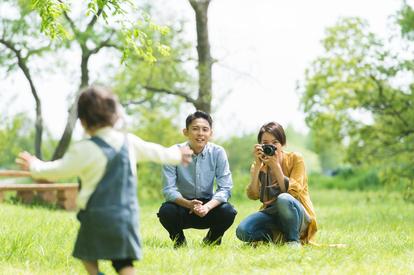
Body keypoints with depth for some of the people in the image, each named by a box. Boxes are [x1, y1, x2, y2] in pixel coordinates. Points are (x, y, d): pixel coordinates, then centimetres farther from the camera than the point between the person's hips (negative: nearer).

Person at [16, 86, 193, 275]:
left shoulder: (85, 150, -13)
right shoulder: (129, 142, 5)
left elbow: (58, 171, -5)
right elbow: (154, 152, 21)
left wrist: (34, 166, 13)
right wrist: (177, 154, 40)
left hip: (97, 215, -4)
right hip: (127, 215, 5)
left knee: (87, 255, 16)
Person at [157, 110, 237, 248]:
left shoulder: (218, 153, -11)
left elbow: (225, 188, -15)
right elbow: (169, 189, -18)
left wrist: (207, 207, -35)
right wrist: (189, 204, -38)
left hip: (209, 204, 1)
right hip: (182, 205, -1)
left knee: (228, 212, -29)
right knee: (166, 211, -32)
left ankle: (211, 241, 6)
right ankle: (179, 242, 3)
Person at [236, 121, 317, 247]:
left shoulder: (295, 159, -6)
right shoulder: (259, 165, 3)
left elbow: (293, 192, -19)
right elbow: (253, 195, -12)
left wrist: (276, 166, -22)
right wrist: (258, 165, -19)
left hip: (298, 215, -3)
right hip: (271, 213, 3)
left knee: (283, 199, -37)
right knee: (242, 231, -26)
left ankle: (294, 240, -14)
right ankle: (278, 238, 0)